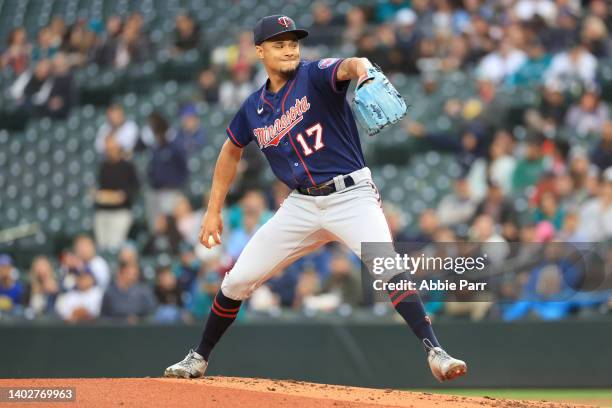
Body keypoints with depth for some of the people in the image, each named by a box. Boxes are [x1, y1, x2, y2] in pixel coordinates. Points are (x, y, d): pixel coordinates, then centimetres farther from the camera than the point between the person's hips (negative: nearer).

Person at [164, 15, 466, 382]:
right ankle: (199, 359, 25)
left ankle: (435, 352, -28)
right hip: (302, 204, 5)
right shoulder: (254, 107, 6)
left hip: (351, 196, -5)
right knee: (237, 281, 6)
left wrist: (362, 69, -58)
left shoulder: (315, 76, -9)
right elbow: (232, 151, 23)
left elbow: (346, 67, -33)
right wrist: (214, 212, 19)